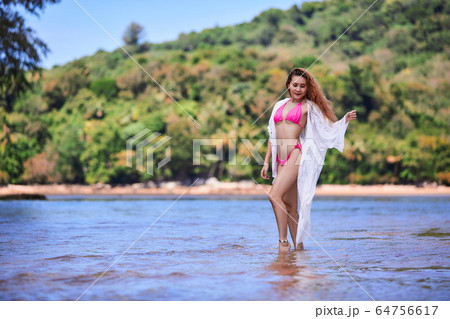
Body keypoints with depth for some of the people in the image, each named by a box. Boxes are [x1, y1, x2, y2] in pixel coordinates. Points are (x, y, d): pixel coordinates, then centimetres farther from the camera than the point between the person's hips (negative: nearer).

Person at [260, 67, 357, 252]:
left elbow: (330, 127, 3)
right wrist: (266, 162, 20)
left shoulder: (308, 106, 5)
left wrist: (346, 119, -17)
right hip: (281, 159, 6)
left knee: (274, 195, -20)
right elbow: (273, 135, 22)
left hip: (296, 154, -6)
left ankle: (283, 241, -14)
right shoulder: (280, 105, 19)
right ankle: (298, 246, 12)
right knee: (289, 205, 6)